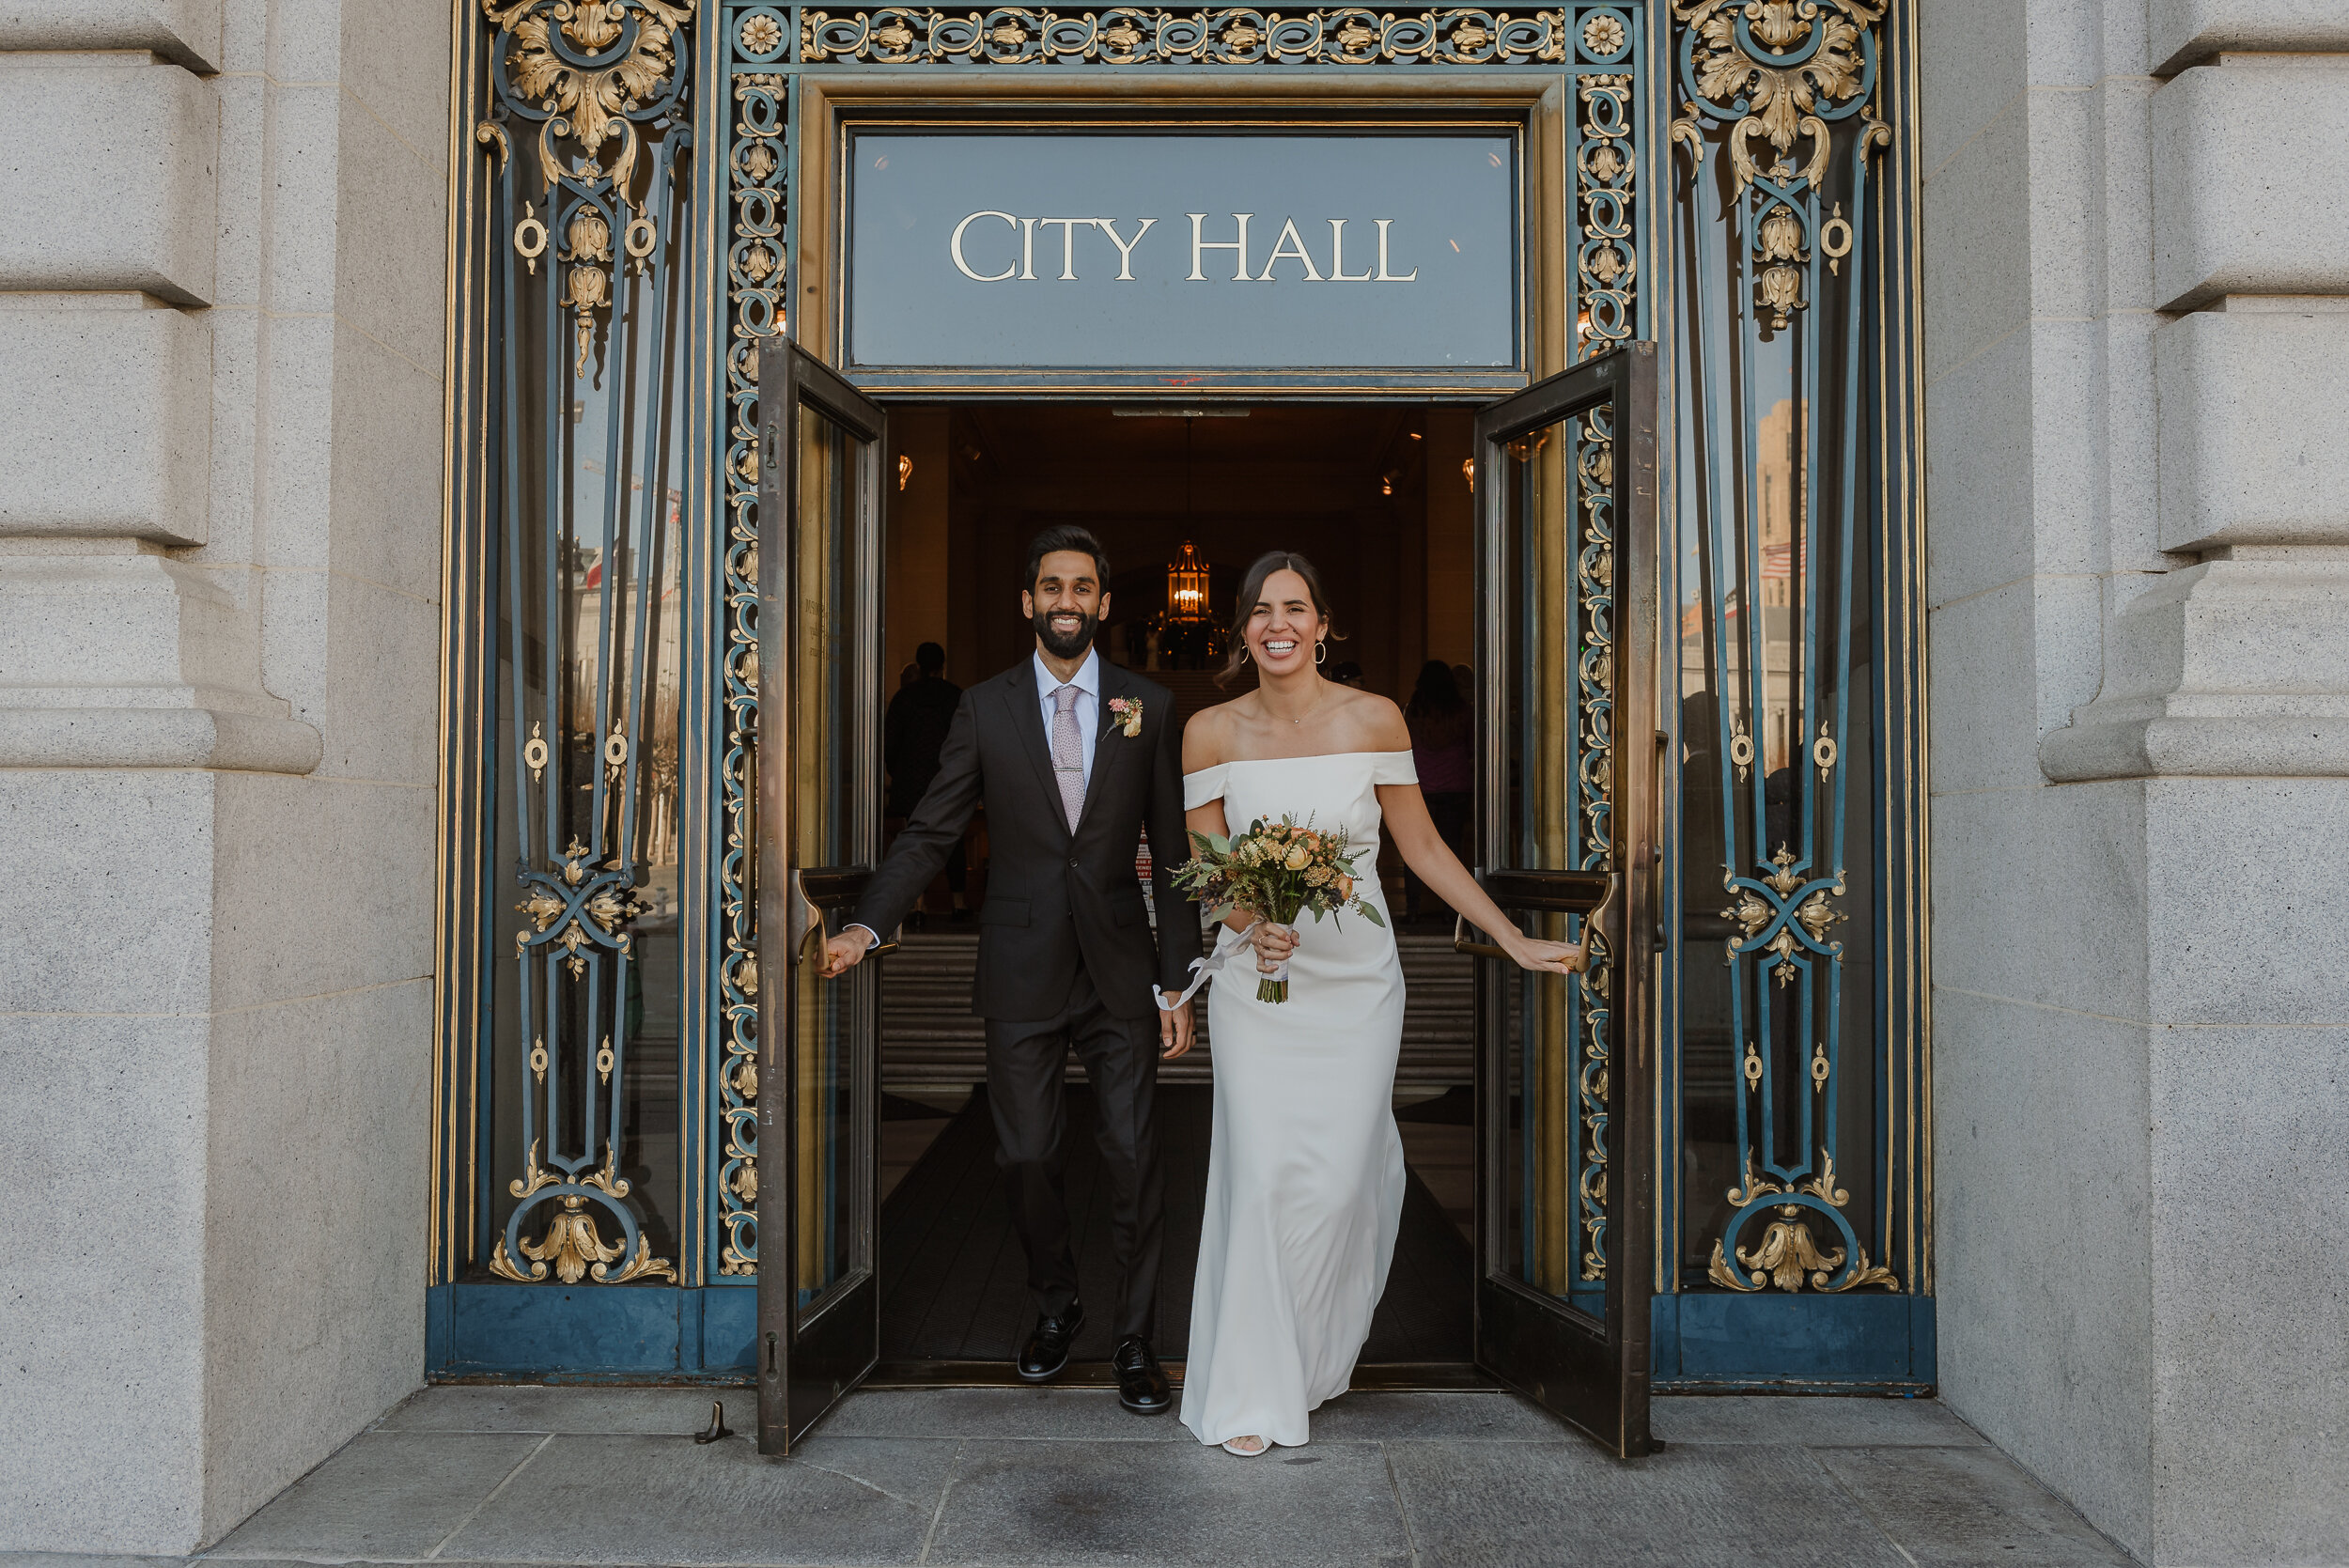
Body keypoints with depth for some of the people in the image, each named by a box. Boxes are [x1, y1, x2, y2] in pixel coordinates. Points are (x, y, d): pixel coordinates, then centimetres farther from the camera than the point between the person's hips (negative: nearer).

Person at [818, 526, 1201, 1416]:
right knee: (1026, 1156, 7)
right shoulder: (985, 708, 3)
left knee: (1132, 1157, 2)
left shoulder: (1149, 708, 2)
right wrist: (867, 926, -13)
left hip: (1119, 971, 0)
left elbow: (1173, 852, 3)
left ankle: (1135, 1341, 20)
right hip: (1021, 973, 1)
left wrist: (1178, 984, 0)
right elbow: (931, 831, 1)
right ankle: (1055, 1304, 34)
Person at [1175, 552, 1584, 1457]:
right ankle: (1251, 1390, 11)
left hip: (1356, 981, 0)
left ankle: (1314, 1363, 24)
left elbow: (1423, 848, 4)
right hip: (1256, 979, 0)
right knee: (1262, 1172, -5)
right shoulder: (1211, 732, -1)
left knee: (1340, 1177, -2)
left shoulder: (1374, 720, -2)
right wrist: (1253, 926, -17)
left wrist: (1516, 942, 2)